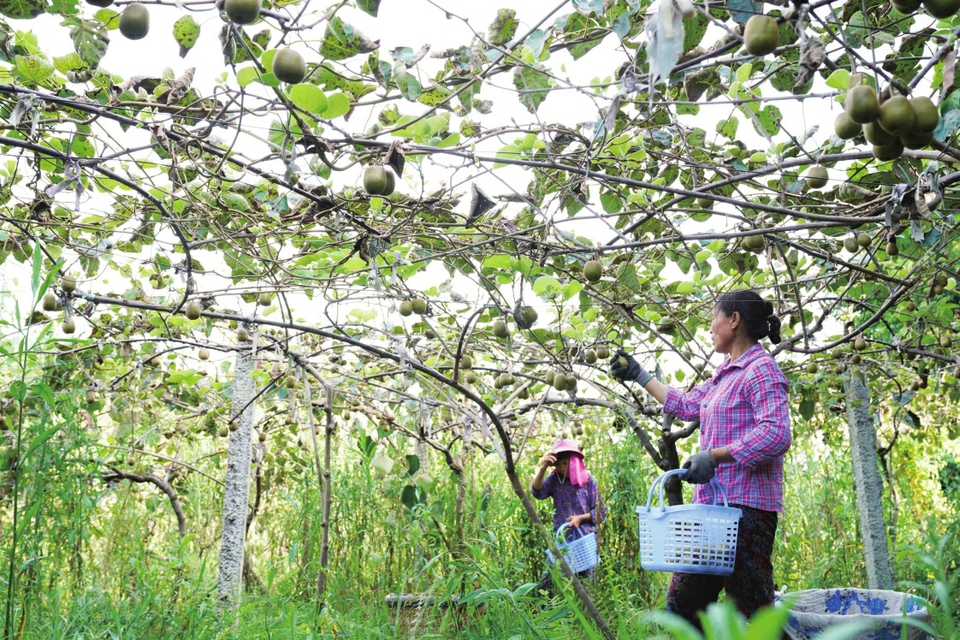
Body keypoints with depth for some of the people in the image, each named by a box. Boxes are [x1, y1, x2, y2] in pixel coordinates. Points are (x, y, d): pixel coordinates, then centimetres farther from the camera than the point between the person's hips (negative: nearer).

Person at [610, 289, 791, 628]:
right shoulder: (726, 372, 18)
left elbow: (777, 434, -22)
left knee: (750, 610, -5)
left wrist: (714, 456, -22)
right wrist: (639, 375, 33)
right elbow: (688, 405, 30)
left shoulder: (761, 369, -10)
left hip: (746, 506, -10)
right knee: (683, 603, 13)